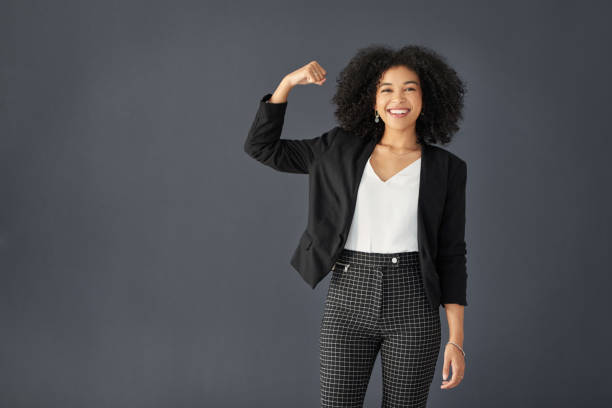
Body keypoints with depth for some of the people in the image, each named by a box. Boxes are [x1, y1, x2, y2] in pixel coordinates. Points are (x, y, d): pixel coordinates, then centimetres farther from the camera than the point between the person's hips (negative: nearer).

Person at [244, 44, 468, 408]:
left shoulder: (446, 168, 3)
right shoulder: (342, 148, 7)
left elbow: (451, 255, 3)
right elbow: (261, 146, 8)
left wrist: (457, 339, -3)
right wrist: (289, 82, -2)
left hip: (412, 307, -1)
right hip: (349, 301, 1)